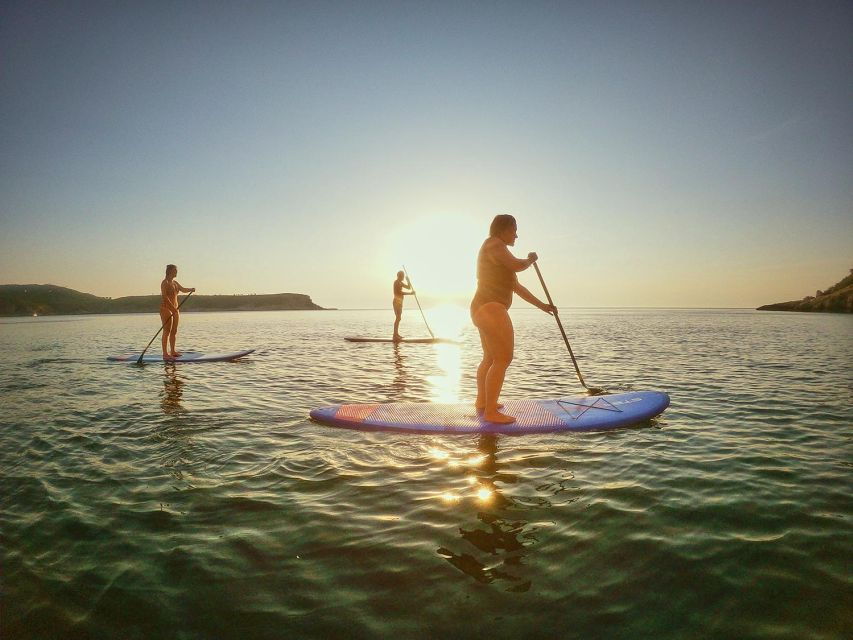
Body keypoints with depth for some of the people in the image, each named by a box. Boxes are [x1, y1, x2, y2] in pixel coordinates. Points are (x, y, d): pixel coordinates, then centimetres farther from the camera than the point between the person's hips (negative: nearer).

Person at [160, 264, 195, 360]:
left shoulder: (175, 282, 15)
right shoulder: (165, 283, -10)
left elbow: (183, 289, 24)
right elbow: (164, 296, -19)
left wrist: (190, 289, 1)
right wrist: (172, 308, -26)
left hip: (174, 309, 9)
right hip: (166, 309, -9)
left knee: (174, 331, 10)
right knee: (167, 331, -9)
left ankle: (173, 351, 17)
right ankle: (165, 354, -8)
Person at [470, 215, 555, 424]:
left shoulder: (500, 255, 23)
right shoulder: (493, 243, -6)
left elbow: (517, 286, 26)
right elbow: (517, 265, -20)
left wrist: (541, 305, 27)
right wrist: (530, 259, 3)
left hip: (483, 309, 11)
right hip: (491, 308, -11)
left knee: (490, 359, 21)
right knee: (503, 359, -12)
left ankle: (482, 402, 33)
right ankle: (491, 412, -11)